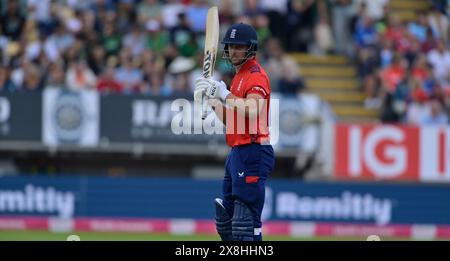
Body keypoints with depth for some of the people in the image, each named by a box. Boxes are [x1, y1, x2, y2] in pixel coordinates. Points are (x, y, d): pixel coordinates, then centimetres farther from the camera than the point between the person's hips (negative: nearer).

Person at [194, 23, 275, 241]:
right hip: (237, 153, 11)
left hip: (252, 153, -11)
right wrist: (211, 98, 9)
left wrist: (225, 94, -23)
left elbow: (252, 111, -27)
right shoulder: (239, 76, 21)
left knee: (245, 222, -15)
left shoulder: (256, 75, -10)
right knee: (225, 221, 16)